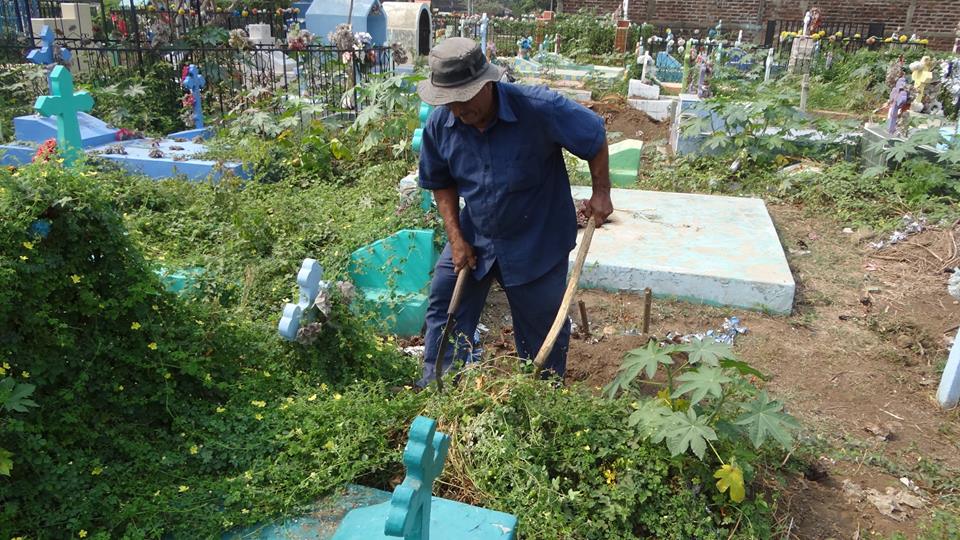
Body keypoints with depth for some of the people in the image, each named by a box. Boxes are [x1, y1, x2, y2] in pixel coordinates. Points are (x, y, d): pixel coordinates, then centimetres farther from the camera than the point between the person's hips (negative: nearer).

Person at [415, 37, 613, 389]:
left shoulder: (540, 109, -26)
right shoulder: (440, 125, -12)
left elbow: (595, 137, -10)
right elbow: (442, 184, 2)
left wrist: (601, 194, -9)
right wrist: (456, 239, -6)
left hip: (537, 242, -3)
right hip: (474, 237, 4)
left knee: (541, 326, 11)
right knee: (444, 305, 7)